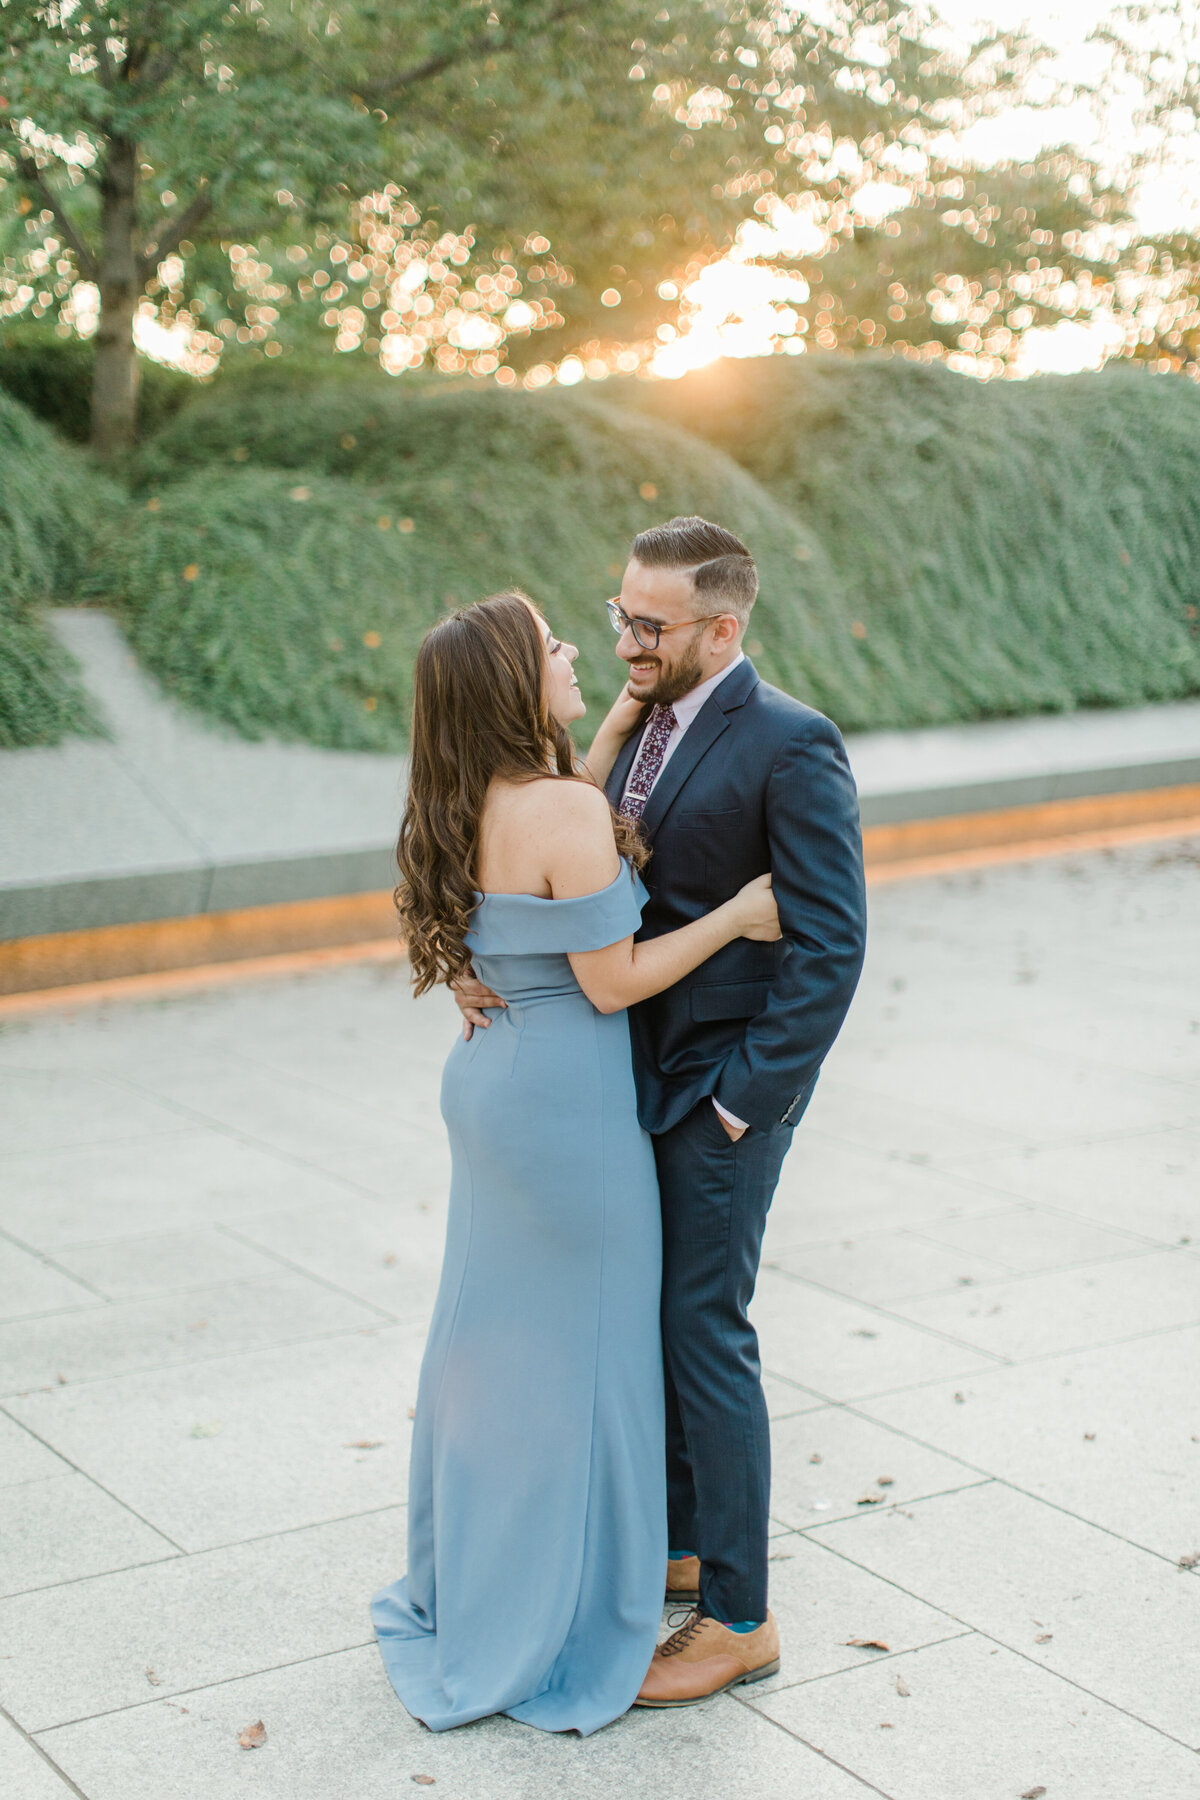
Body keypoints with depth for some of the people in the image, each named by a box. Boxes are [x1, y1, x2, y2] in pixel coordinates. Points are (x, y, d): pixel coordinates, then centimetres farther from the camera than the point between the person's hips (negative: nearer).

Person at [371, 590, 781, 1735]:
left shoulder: (469, 807, 3)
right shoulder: (567, 813, -22)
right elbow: (614, 983, -19)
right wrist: (737, 913, -10)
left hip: (489, 1078, 9)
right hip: (568, 1095, -9)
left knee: (487, 1335, 20)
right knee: (576, 1356, 6)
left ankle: (458, 1597, 37)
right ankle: (556, 1638, 21)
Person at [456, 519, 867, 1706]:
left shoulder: (789, 746, -16)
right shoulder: (636, 727, 8)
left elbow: (829, 945, -18)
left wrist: (741, 1102, -18)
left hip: (721, 1088, -8)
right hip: (636, 1073, 8)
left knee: (702, 1331, -1)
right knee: (648, 1320, 17)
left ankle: (737, 1617, 13)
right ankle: (680, 1544, 35)